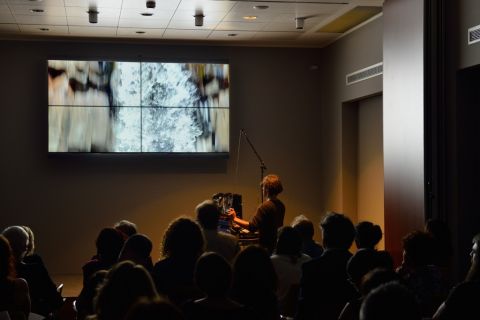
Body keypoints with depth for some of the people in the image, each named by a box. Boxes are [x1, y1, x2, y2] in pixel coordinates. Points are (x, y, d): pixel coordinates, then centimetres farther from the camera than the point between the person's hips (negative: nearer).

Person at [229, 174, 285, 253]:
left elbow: (252, 227, -24)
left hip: (266, 247, -8)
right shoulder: (281, 205, 6)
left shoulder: (265, 206, -20)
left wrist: (235, 219, -14)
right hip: (277, 245, 9)